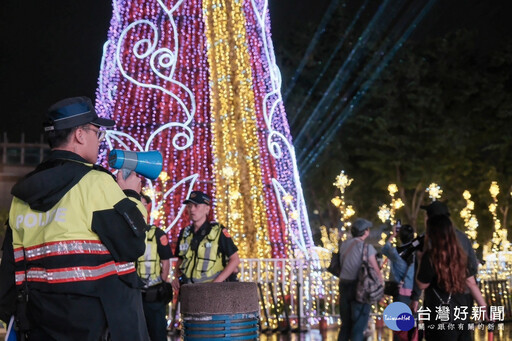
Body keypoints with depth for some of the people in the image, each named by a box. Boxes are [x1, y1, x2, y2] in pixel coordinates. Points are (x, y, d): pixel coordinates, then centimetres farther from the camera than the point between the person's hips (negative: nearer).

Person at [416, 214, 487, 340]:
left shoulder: (430, 257, -16)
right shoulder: (460, 254, 4)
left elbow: (422, 285, -6)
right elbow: (471, 283, 8)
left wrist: (421, 260, 4)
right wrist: (484, 307, 13)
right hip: (462, 313, 6)